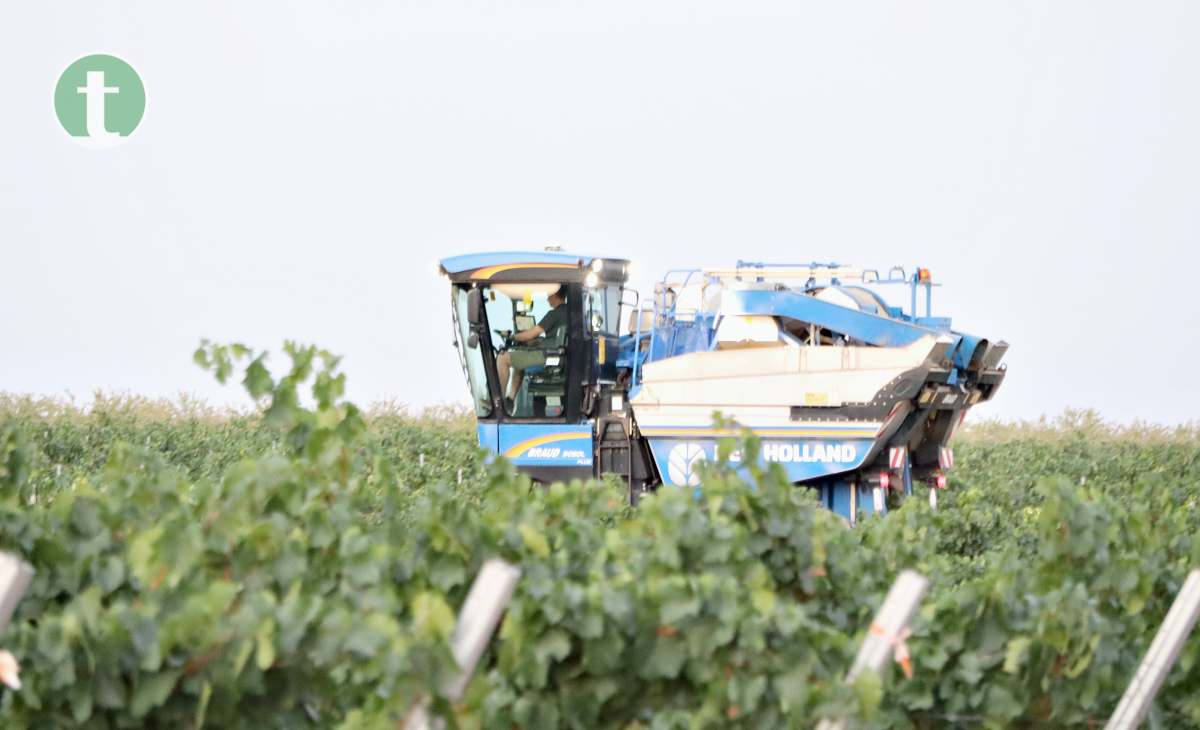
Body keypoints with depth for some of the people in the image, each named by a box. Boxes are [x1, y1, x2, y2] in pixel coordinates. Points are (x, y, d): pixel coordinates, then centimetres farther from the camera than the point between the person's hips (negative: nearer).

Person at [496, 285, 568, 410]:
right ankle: (510, 398, 26)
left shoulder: (554, 314, -16)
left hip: (546, 356, -9)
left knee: (502, 359, -5)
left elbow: (530, 335, -15)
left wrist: (512, 337, 3)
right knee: (516, 360, 31)